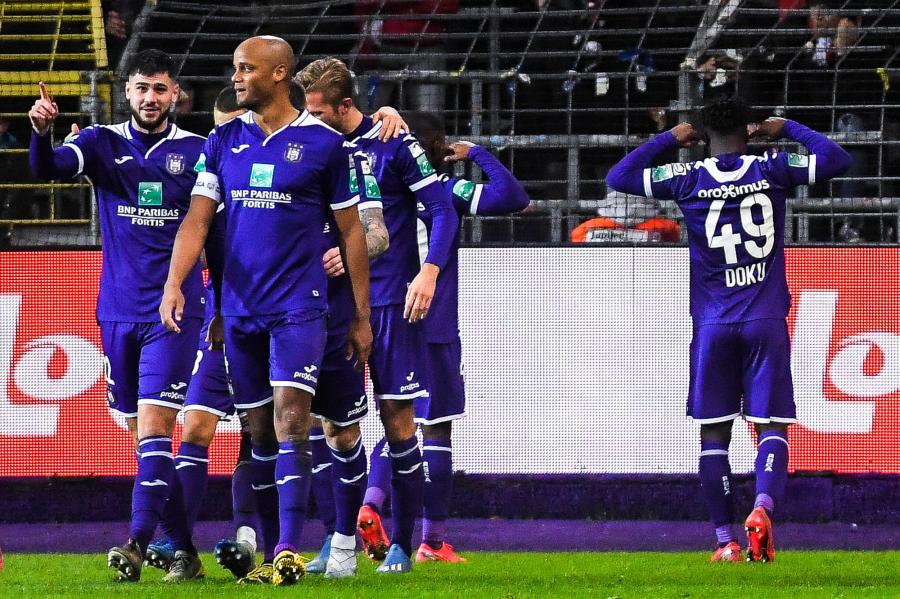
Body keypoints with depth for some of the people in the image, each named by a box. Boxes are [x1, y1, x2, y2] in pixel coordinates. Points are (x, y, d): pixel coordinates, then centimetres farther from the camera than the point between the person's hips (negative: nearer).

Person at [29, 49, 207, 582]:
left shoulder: (197, 151, 1)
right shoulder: (103, 143, 5)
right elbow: (49, 167, -13)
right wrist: (41, 132, -33)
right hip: (118, 312, 3)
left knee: (154, 426, -14)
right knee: (141, 435, 7)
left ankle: (138, 544, -21)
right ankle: (182, 547, 15)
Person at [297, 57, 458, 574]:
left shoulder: (391, 144, -7)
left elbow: (443, 210, -8)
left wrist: (429, 273, -19)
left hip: (389, 299, -4)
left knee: (397, 417, -1)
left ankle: (401, 544, 5)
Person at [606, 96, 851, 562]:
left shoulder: (688, 179, -2)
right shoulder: (773, 171, -2)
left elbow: (618, 177, 6)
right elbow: (837, 159, 7)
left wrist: (669, 139, 14)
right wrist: (787, 130, 17)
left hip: (713, 326, 0)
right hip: (766, 322, 0)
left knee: (714, 431, 7)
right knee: (771, 426, 1)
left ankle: (725, 538, 4)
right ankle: (763, 505, -25)